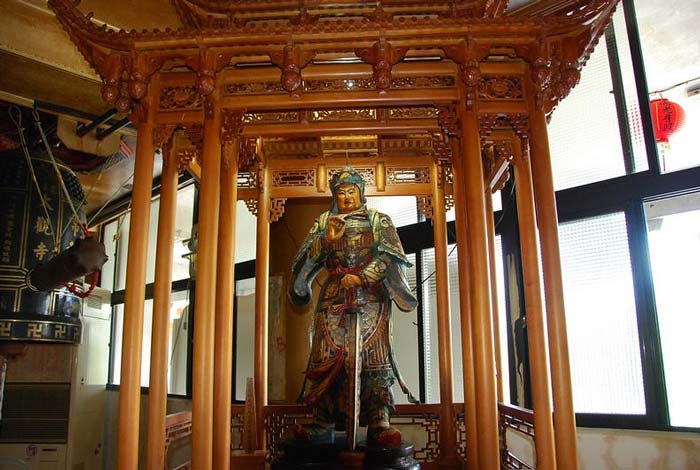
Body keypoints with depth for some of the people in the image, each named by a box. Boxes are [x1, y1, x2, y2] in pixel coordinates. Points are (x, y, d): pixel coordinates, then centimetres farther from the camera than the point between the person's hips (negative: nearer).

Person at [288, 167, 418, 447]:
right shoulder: (323, 223, 20)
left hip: (371, 295, -2)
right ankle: (323, 421, 0)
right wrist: (326, 239, -9)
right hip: (333, 296, 2)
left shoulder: (379, 221, 15)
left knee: (374, 355, -12)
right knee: (326, 356, -6)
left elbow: (388, 255, -1)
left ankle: (379, 423, -14)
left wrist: (361, 277, -13)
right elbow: (306, 257, 8)